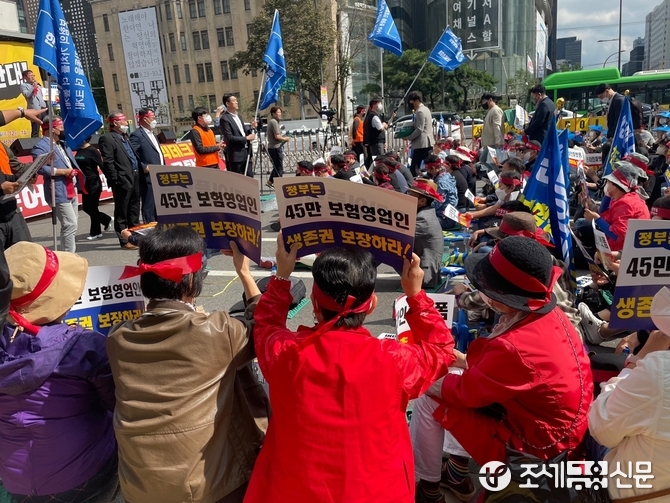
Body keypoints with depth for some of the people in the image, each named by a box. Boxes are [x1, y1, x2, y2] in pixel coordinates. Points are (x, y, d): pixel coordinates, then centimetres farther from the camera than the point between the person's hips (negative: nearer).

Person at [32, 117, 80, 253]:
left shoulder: (63, 143, 18)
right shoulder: (40, 146, -11)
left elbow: (72, 161, 25)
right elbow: (41, 168, -23)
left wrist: (75, 171, 6)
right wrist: (64, 171, -19)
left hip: (71, 190, 10)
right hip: (59, 193, -10)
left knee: (72, 225, 14)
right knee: (70, 225, -13)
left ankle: (70, 254, 24)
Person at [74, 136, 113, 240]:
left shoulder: (92, 150, -12)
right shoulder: (79, 150, 9)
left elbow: (102, 165, -15)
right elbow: (77, 166, 17)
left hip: (93, 183, -7)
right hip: (85, 184, 7)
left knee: (92, 207, 1)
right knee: (86, 207, 10)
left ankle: (95, 232, 14)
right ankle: (107, 220, 28)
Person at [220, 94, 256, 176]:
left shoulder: (238, 115, 15)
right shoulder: (225, 118, -12)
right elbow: (229, 138, -18)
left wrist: (251, 128, 0)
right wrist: (246, 138, -15)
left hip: (246, 152, 8)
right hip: (236, 155, -8)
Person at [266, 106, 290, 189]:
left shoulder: (271, 121, 16)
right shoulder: (274, 122, -13)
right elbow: (277, 136, -20)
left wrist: (283, 138, 13)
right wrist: (285, 139, -5)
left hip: (272, 147, 10)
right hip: (275, 148, -10)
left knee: (277, 166, 18)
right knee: (279, 167, -3)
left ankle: (270, 182, 25)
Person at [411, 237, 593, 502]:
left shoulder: (513, 347, -35)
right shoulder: (549, 314, -10)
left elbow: (464, 392, -17)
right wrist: (467, 361, 3)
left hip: (533, 446, -8)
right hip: (542, 419, 8)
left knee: (428, 402, -7)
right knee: (458, 380, 16)